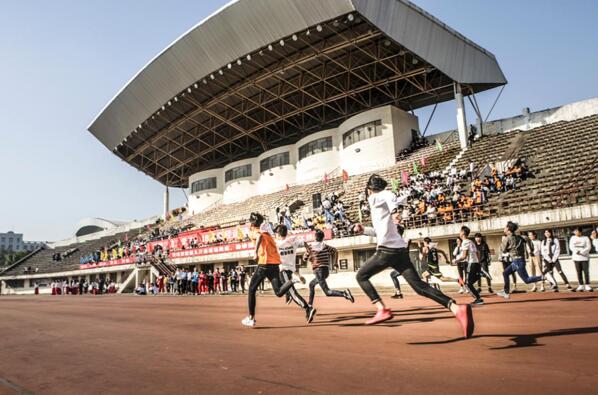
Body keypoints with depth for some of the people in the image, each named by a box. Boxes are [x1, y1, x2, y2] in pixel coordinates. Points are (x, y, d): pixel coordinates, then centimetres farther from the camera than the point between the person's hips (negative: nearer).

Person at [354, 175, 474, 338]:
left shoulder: (374, 198, 3)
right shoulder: (384, 201, 27)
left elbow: (390, 196, -23)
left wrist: (393, 210, -38)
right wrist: (364, 229, 39)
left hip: (387, 250, -8)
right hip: (401, 250, 8)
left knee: (361, 276, 9)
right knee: (419, 286, 0)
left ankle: (382, 310, -6)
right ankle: (456, 308, -16)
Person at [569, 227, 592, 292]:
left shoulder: (586, 238, 1)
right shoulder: (573, 238, 9)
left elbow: (589, 247, -5)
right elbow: (571, 247, 4)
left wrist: (581, 252, -18)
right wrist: (576, 252, -13)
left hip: (585, 257, -2)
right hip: (576, 258, 2)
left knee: (586, 272, -3)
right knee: (579, 272, 3)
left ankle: (587, 286, 2)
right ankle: (581, 286, 7)